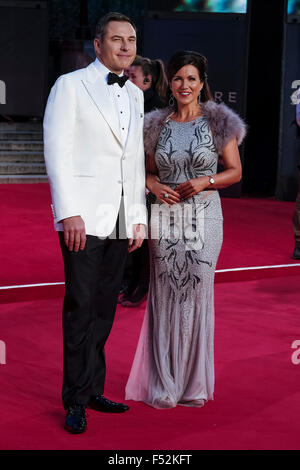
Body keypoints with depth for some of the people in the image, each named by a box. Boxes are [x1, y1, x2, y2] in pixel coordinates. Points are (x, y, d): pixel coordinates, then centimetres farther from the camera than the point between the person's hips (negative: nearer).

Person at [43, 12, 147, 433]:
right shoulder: (71, 85, -1)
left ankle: (93, 390, 18)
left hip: (121, 221, 6)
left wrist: (139, 217, 13)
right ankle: (76, 401, 4)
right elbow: (57, 151, -8)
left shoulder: (135, 95, 17)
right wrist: (69, 212, -16)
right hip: (83, 217, -6)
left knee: (104, 309, 9)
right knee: (80, 308, -4)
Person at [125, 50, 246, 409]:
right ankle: (164, 383, 12)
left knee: (197, 293, 1)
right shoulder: (158, 124, 8)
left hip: (203, 216, -2)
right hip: (165, 217, 2)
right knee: (165, 295, 2)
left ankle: (194, 382, 14)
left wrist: (204, 181, -12)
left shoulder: (218, 122, 2)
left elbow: (235, 171, 4)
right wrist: (156, 187, -5)